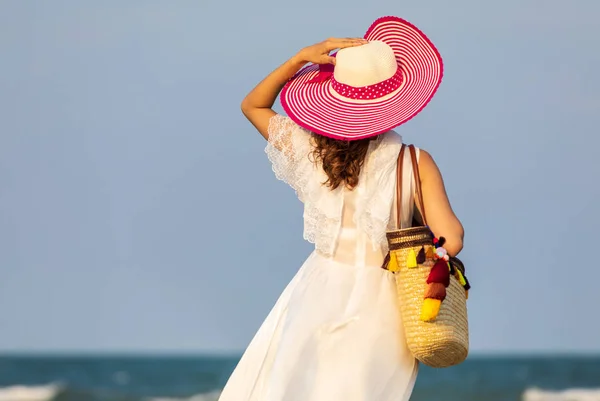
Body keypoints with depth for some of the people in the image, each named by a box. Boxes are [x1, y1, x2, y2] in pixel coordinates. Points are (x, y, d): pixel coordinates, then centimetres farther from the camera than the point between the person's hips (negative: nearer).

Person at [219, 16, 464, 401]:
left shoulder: (312, 149, -1)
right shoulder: (415, 163, -9)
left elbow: (252, 105, 16)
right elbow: (451, 240, -16)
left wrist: (301, 58, 6)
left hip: (321, 294, 1)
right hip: (381, 307, -1)